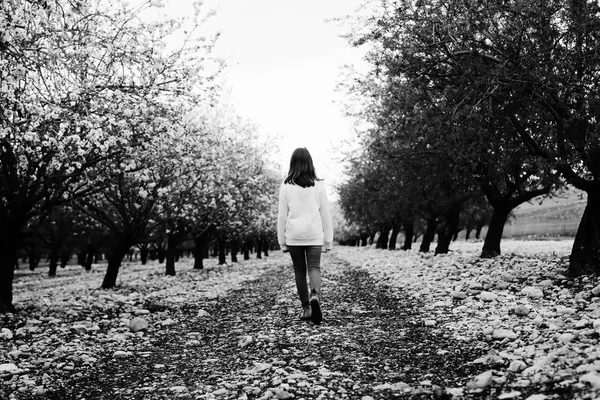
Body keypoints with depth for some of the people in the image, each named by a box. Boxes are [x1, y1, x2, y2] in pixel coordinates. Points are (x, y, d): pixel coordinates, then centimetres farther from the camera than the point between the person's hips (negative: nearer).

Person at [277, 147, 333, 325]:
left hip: (294, 236, 0)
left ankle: (306, 308, 14)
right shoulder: (318, 185, 0)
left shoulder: (286, 186, -2)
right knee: (314, 268, 0)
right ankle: (315, 296, -28)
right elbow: (326, 214, 2)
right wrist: (328, 240, 9)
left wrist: (282, 241, 8)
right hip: (314, 235, 0)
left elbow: (282, 215, 0)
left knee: (299, 271, 11)